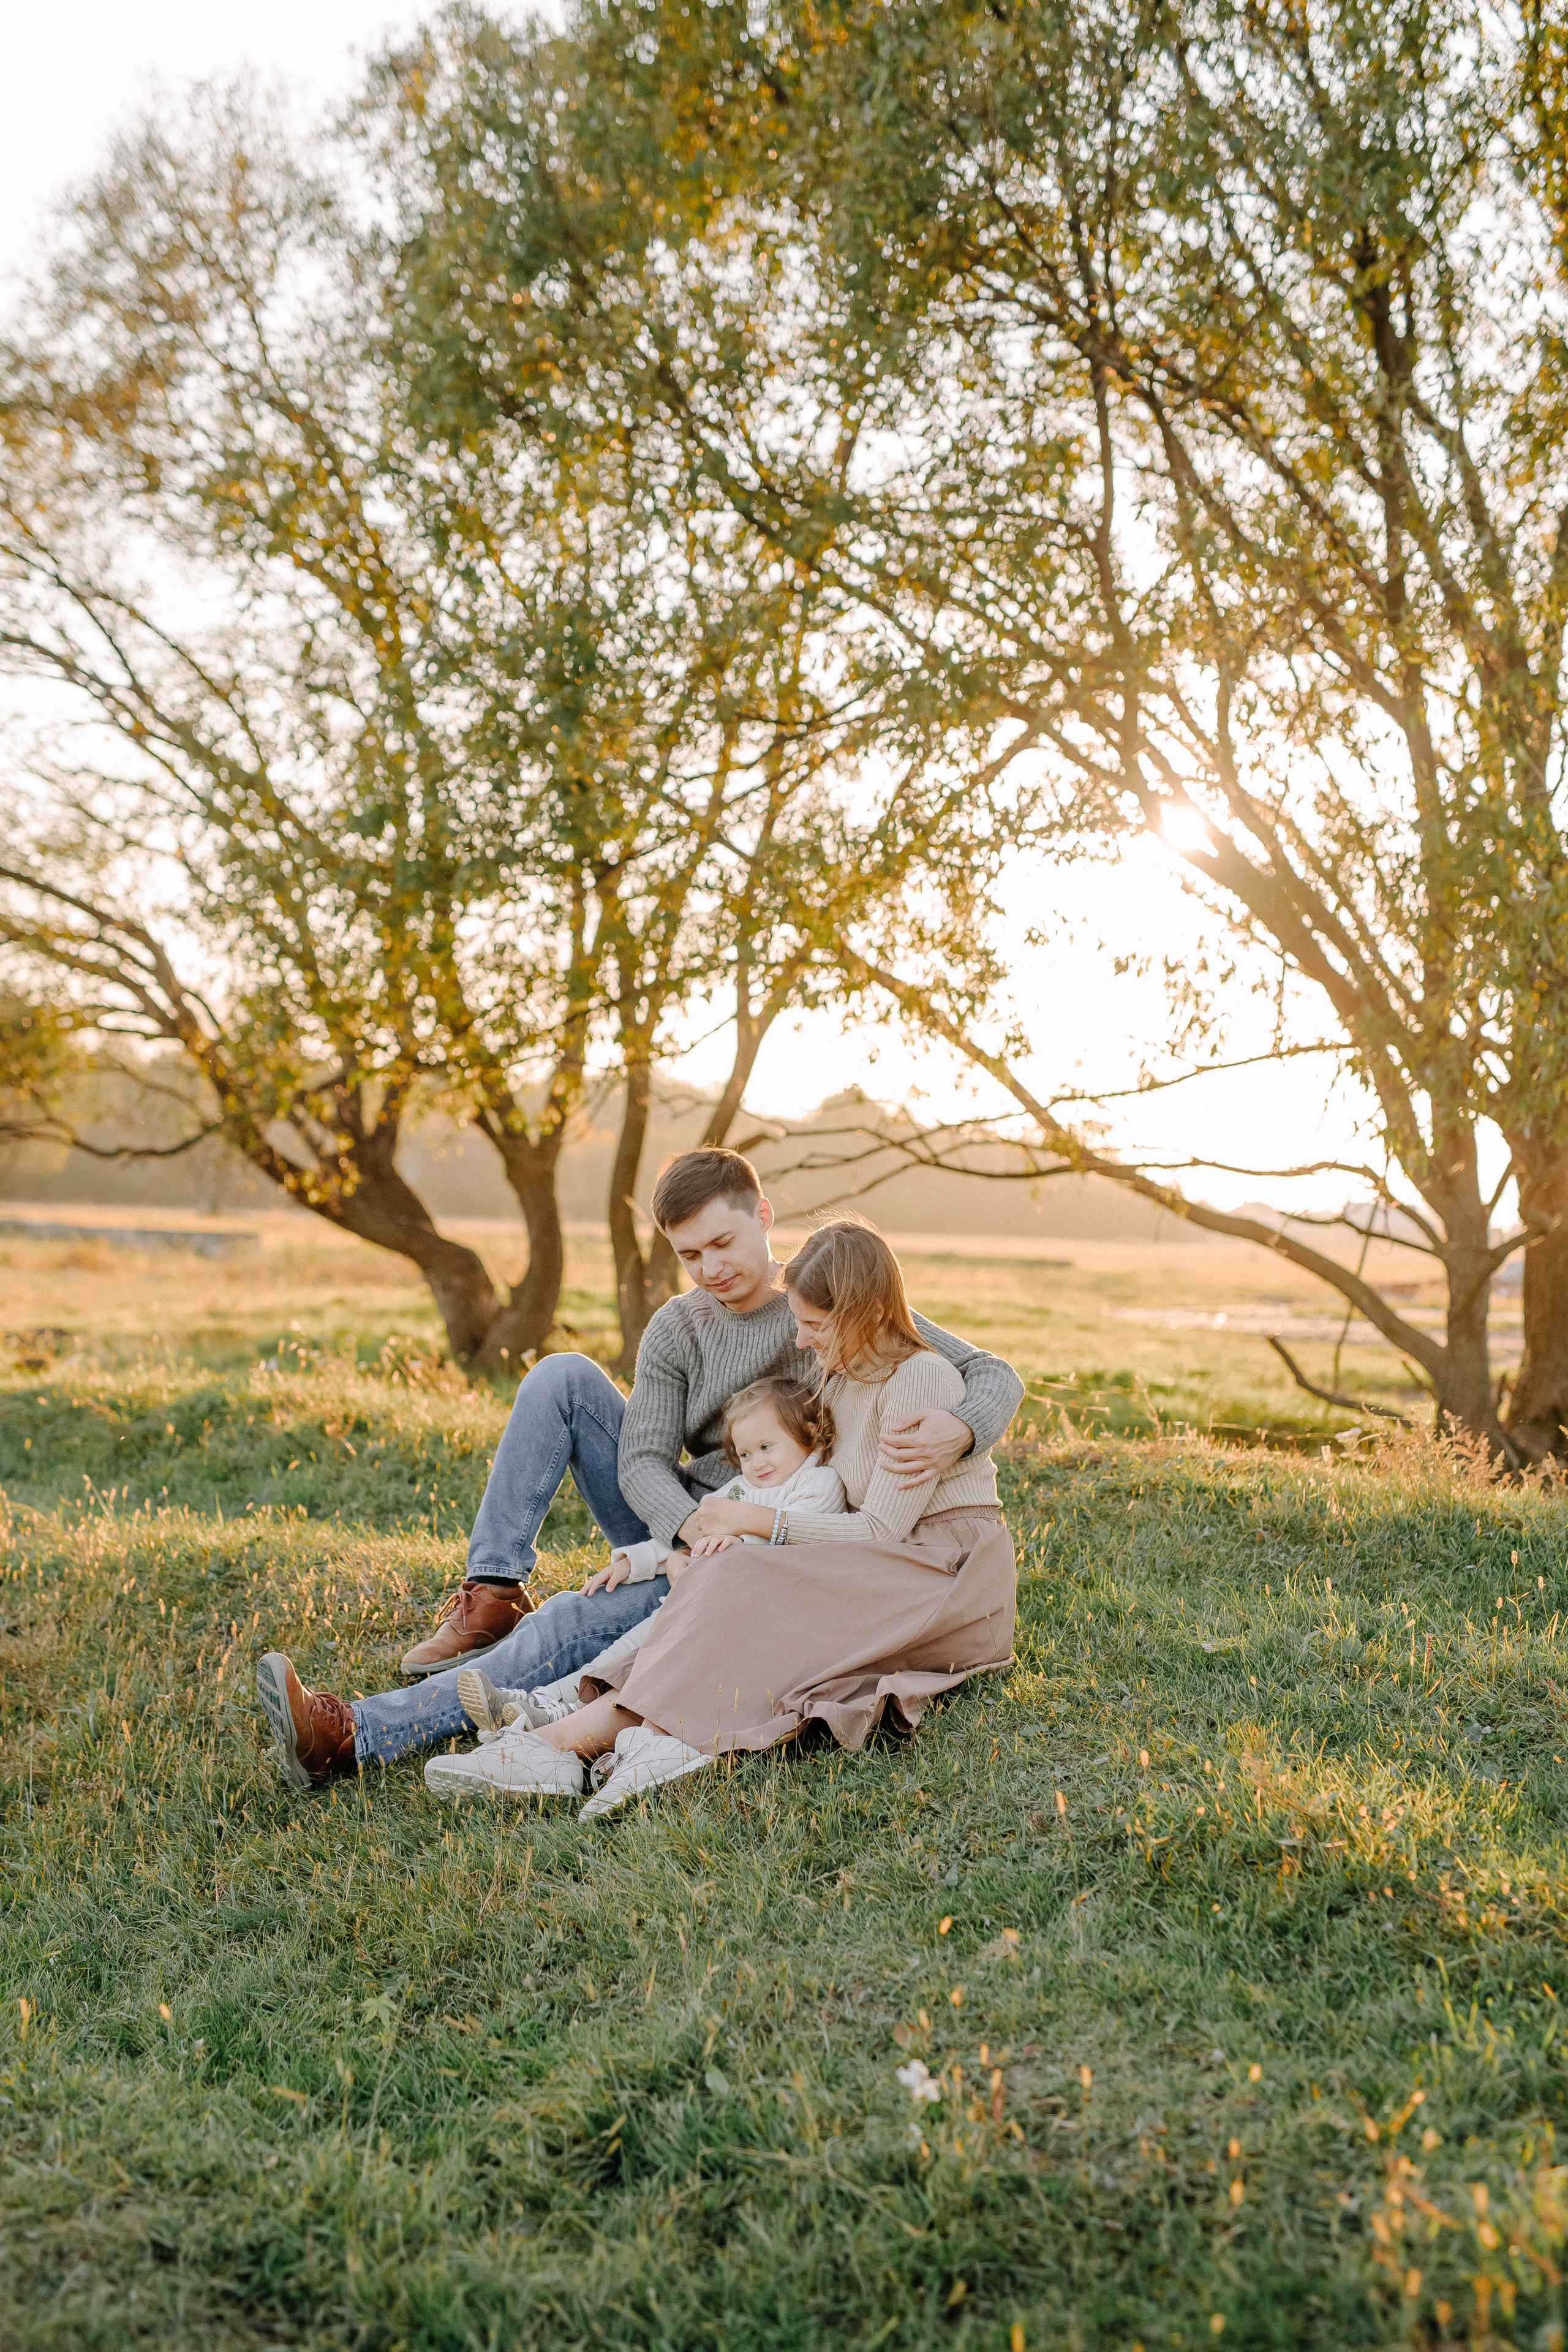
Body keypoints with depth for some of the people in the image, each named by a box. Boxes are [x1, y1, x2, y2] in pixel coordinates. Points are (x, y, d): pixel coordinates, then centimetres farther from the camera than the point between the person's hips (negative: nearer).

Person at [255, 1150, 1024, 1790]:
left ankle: (353, 1736, -41)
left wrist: (955, 1430, -34)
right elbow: (643, 1463, -7)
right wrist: (692, 1524, -31)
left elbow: (994, 1375, -9)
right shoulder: (675, 1331, 3)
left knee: (577, 1622, -31)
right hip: (674, 1524, 5)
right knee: (563, 1377, -12)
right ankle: (493, 1592, -16)